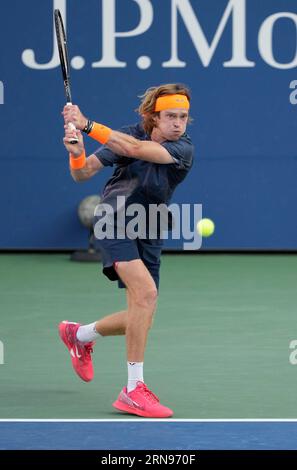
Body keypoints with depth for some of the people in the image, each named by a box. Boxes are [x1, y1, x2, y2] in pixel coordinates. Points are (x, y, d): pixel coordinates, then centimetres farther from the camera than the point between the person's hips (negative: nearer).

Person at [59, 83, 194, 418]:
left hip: (149, 234, 4)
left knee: (140, 317, 6)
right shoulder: (129, 135, -8)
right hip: (114, 222, -4)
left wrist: (87, 125, -33)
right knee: (146, 292, -26)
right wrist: (77, 152, -27)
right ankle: (134, 389, -23)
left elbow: (135, 148, -29)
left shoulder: (184, 149, -12)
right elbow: (82, 174, -5)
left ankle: (79, 335, 38)